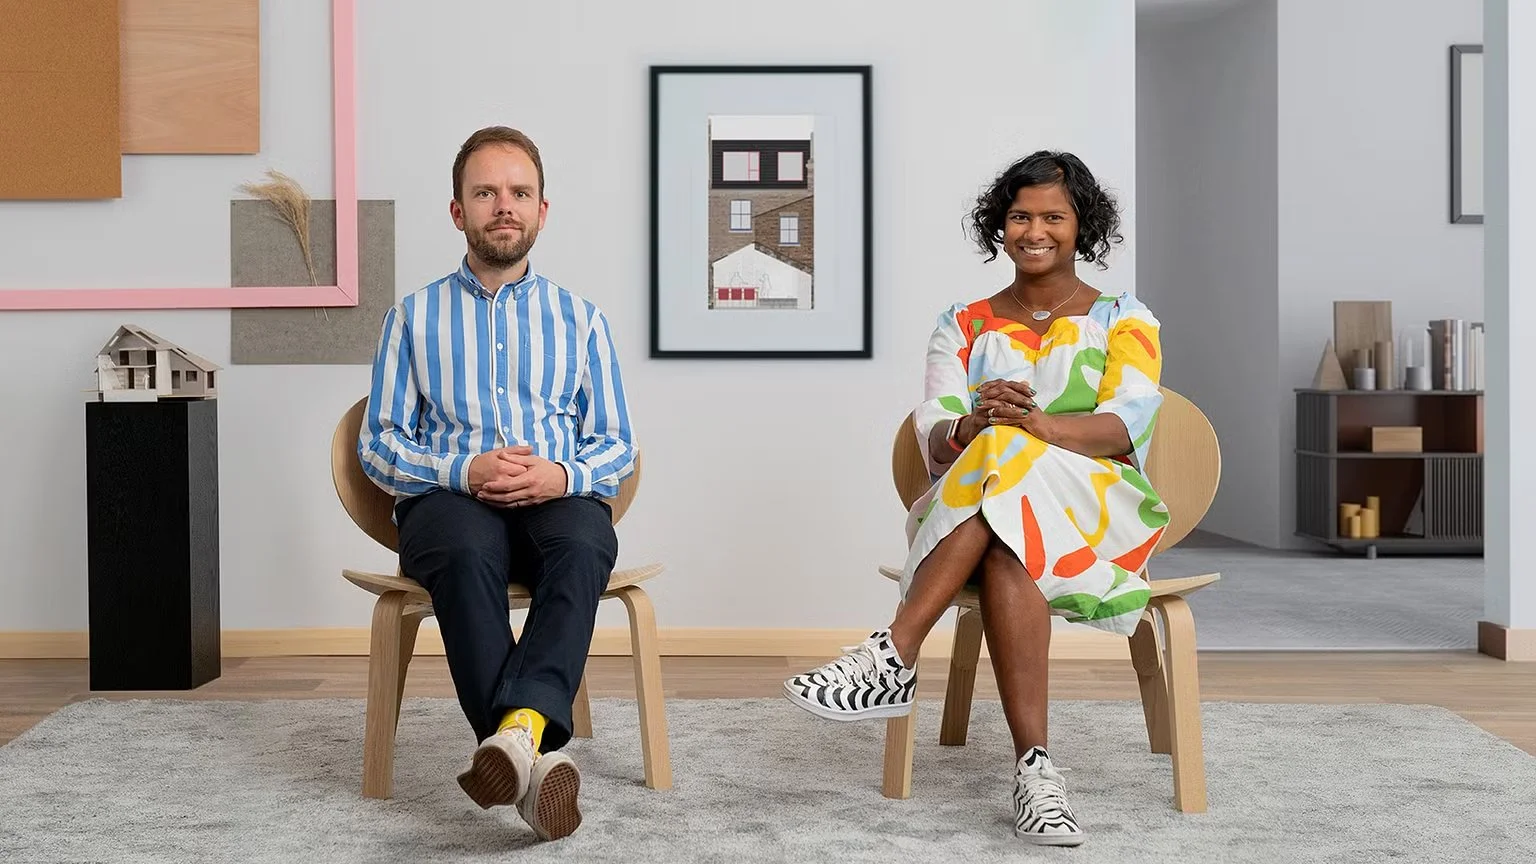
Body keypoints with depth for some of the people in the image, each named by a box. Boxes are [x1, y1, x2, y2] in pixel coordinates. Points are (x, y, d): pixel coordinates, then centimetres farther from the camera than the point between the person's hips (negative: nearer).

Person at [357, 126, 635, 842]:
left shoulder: (581, 319, 20)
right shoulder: (413, 316, 18)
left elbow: (617, 447, 15)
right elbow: (378, 443, 11)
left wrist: (561, 475, -9)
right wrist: (464, 470, -10)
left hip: (559, 499, 1)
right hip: (448, 498, -1)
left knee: (583, 545, -37)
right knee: (465, 551, -38)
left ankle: (521, 725, -54)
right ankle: (538, 758, -48)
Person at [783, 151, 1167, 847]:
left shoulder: (1123, 320, 12)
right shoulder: (964, 326, 18)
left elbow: (1123, 426, -7)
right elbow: (933, 437, 2)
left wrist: (1037, 425, -29)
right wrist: (973, 425, -24)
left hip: (1097, 514, -1)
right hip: (966, 514, 2)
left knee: (1006, 458, -36)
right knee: (1005, 553, -38)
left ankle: (892, 660, -41)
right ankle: (1034, 767, -44)